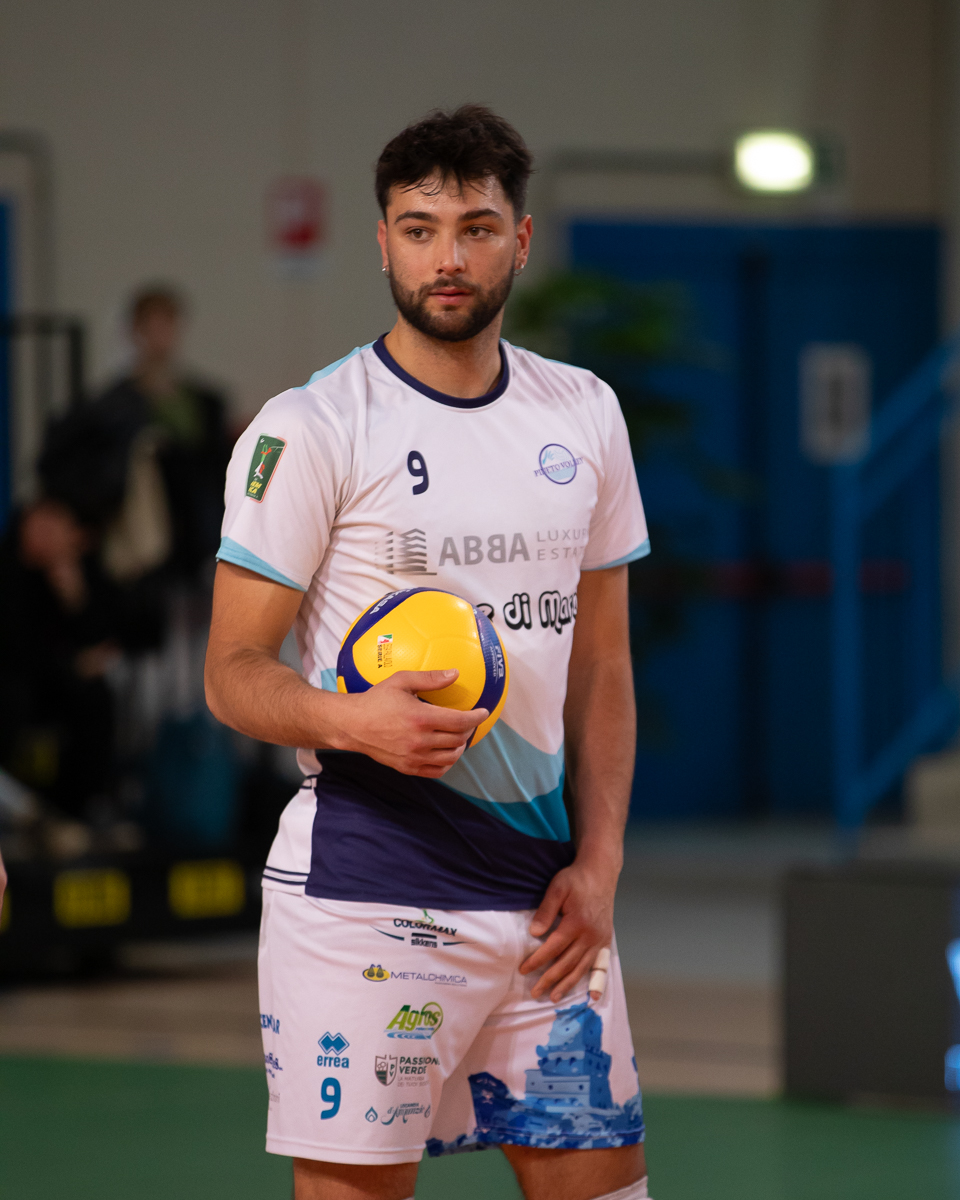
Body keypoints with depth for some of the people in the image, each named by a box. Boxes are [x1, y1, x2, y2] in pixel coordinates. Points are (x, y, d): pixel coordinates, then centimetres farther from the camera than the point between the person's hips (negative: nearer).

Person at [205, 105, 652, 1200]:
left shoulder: (585, 415, 11)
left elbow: (600, 663, 15)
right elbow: (232, 672, -5)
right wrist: (359, 720, -25)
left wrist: (597, 862, 4)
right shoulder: (305, 430, -6)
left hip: (543, 901, 5)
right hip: (362, 894, -5)